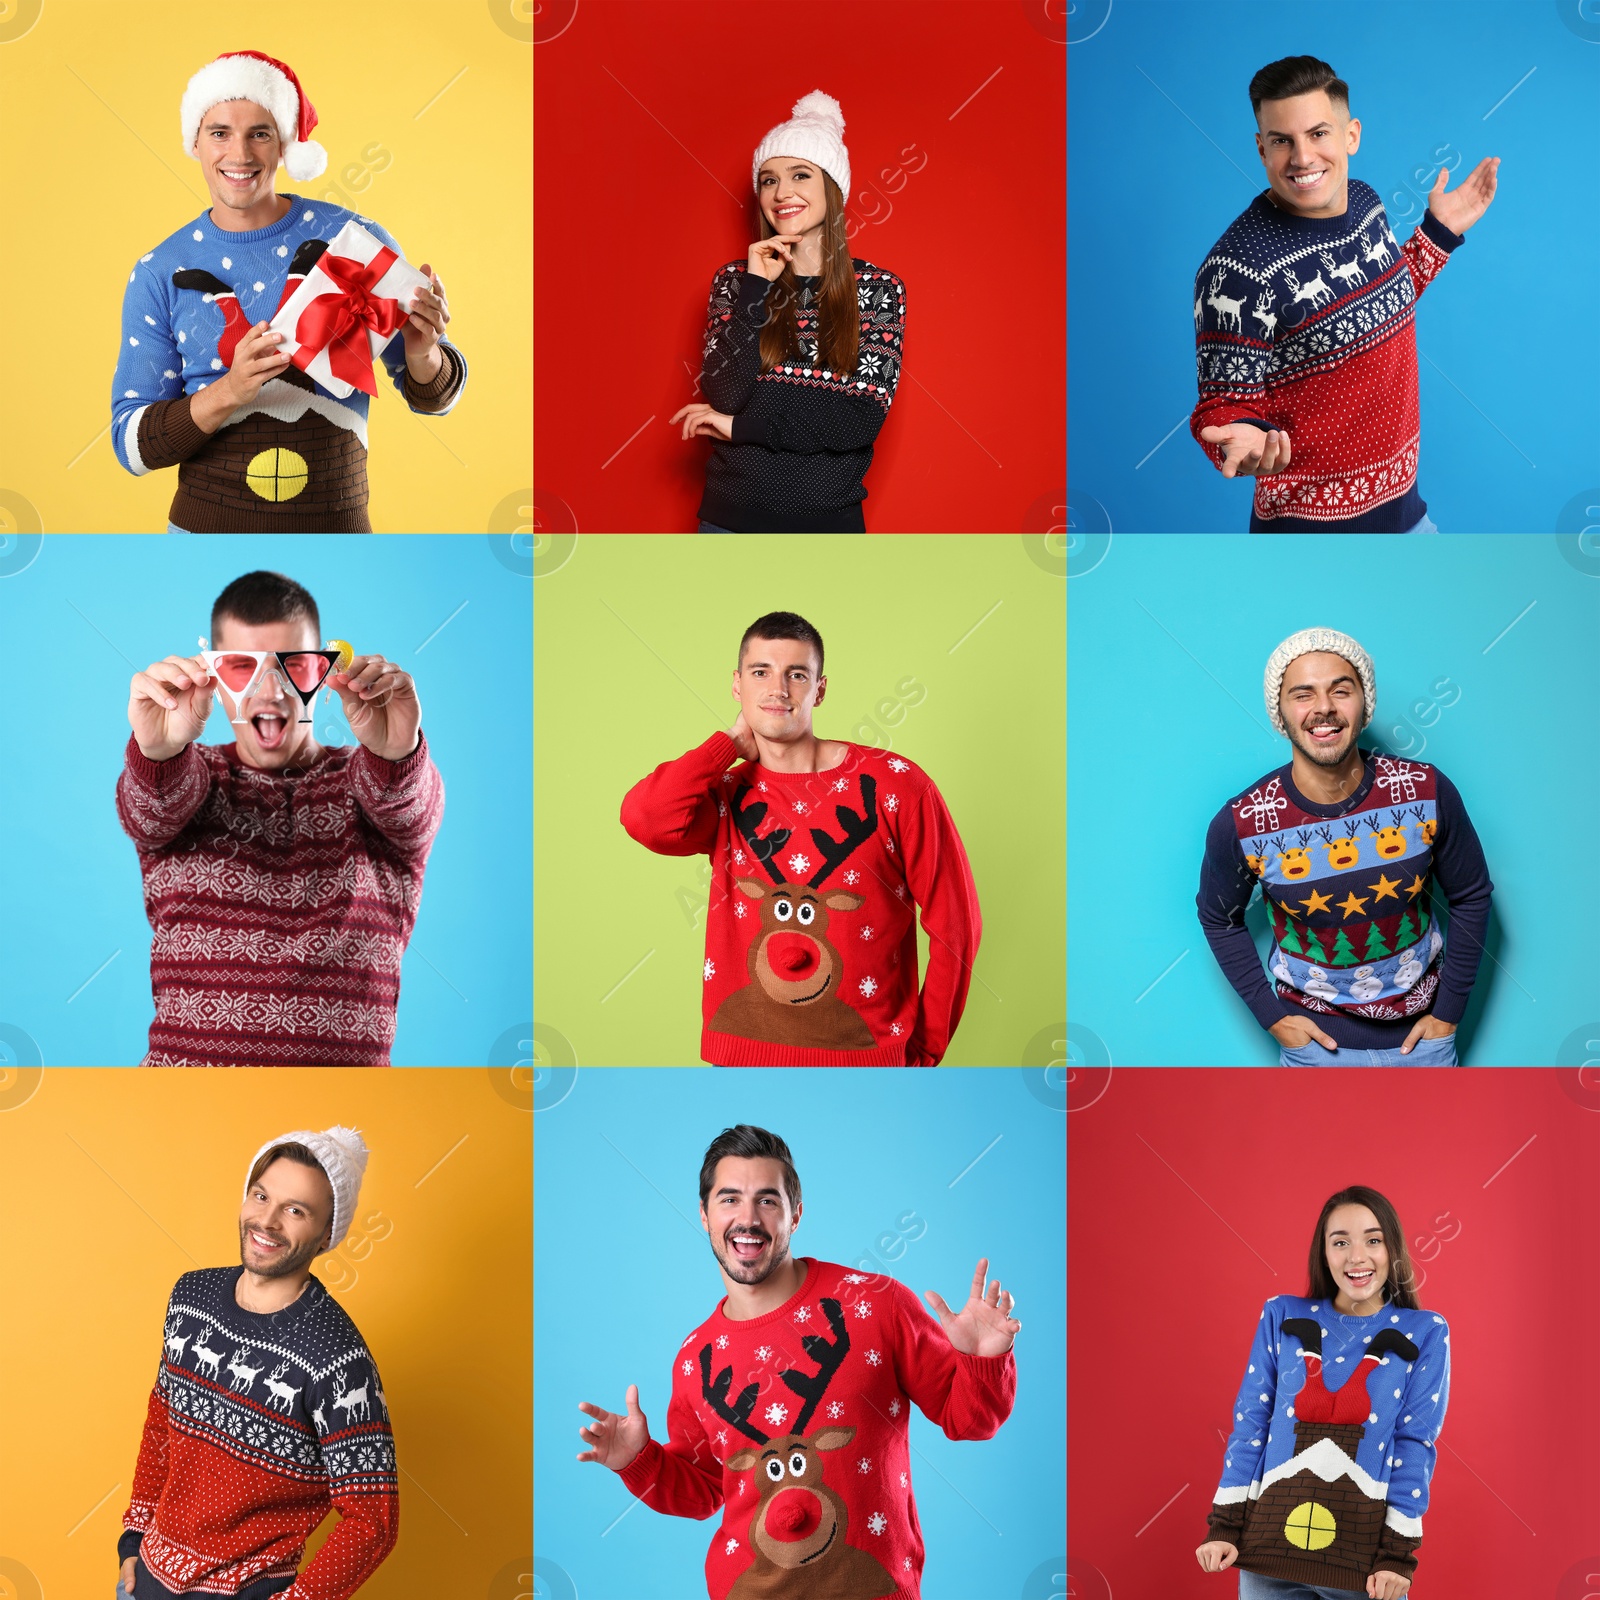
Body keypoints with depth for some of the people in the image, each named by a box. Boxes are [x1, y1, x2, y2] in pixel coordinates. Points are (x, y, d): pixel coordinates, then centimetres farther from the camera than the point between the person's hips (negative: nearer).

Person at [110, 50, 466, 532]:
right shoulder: (159, 273, 0)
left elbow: (433, 397, 3)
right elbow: (131, 443, -4)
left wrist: (422, 355, -20)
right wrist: (229, 392, -21)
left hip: (337, 526, 0)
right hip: (207, 525, 1)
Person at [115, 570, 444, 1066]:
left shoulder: (362, 780, 11)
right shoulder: (189, 777, 12)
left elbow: (410, 809, -10)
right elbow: (149, 814, -8)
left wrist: (395, 756, -31)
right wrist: (158, 753, -29)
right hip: (187, 1055, 0)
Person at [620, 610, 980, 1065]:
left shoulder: (894, 785, -3)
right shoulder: (727, 796, 5)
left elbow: (954, 925, -1)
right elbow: (645, 820, -17)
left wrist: (923, 1053, 0)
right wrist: (733, 742, -4)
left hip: (864, 1052, -2)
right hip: (741, 1053, 2)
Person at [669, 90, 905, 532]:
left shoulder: (878, 289, -2)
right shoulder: (735, 279, 2)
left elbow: (864, 420, -11)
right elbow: (724, 395, -10)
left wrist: (740, 425, -12)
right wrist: (755, 289, -14)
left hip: (827, 520, -1)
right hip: (731, 516, 1)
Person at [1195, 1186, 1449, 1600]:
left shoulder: (1424, 1333, 2)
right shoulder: (1282, 1317, 5)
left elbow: (1415, 1444, -2)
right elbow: (1250, 1424, 4)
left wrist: (1397, 1554, -8)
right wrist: (1225, 1525, -1)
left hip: (1365, 1556, -1)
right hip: (1271, 1549, 1)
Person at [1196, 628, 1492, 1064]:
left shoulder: (1428, 793, -15)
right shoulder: (1240, 826, -18)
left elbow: (1471, 896, -1)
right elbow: (1219, 918, 0)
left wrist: (1449, 1011, -1)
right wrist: (1271, 1015, -3)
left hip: (1419, 1033, 1)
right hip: (1317, 1039, -1)